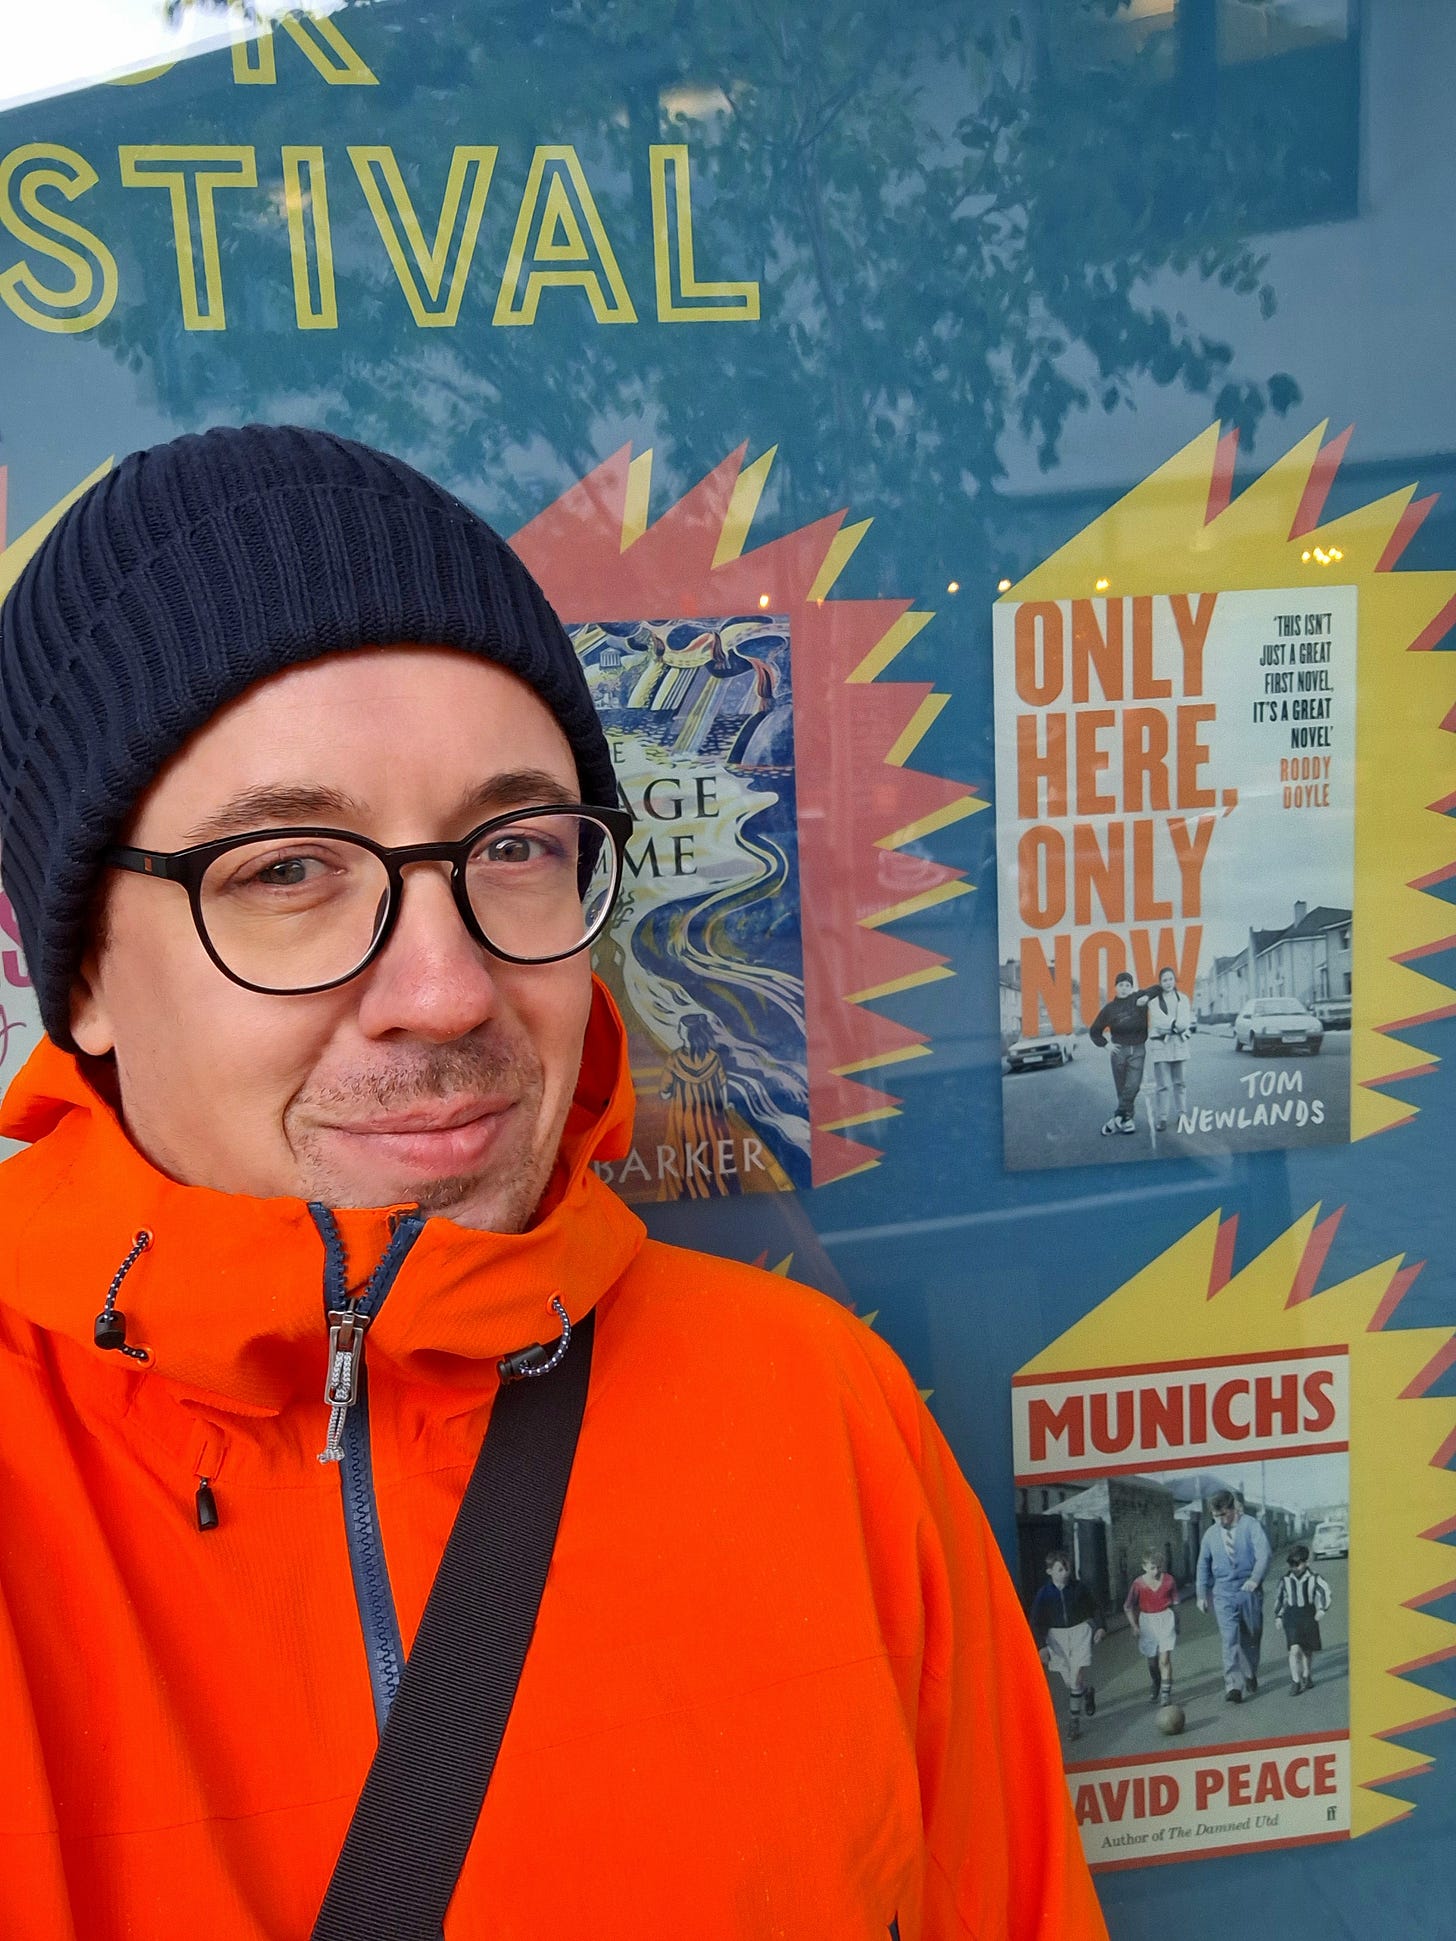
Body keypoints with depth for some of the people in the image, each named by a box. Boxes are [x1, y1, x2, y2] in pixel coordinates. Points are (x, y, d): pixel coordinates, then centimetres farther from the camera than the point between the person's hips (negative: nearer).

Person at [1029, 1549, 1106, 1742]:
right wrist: (1041, 1646, -15)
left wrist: (1100, 1627, -5)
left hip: (1080, 1631, -1)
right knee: (1069, 1682, 10)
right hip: (1056, 1636, 1)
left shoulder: (1080, 1588, -6)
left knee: (1076, 1677, -13)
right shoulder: (1044, 1594, -8)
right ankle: (1088, 1691, 44)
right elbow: (1036, 1623, -6)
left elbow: (1094, 1608, 9)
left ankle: (1074, 1721, 0)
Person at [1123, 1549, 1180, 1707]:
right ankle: (1155, 1692, 32)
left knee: (1164, 1659, -11)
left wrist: (1176, 1623, 14)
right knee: (1152, 1662, 11)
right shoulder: (1138, 1584, -9)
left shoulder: (1169, 1580, -6)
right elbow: (1128, 1607, 0)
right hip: (1146, 1621, 1)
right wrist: (1134, 1626, -6)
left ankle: (1166, 1694, -4)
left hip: (1165, 1619, -1)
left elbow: (1175, 1602, 8)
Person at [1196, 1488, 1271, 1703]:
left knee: (1251, 1638, 12)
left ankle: (1250, 1677, 34)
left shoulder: (1251, 1526, -6)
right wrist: (1202, 1594, 8)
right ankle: (1233, 1686, -12)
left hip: (1249, 1591, -1)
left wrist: (1255, 1578, -28)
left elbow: (1263, 1553, -16)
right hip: (1223, 1594, 1)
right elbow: (1203, 1565, 11)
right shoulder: (1211, 1534, 5)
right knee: (1229, 1639, -10)